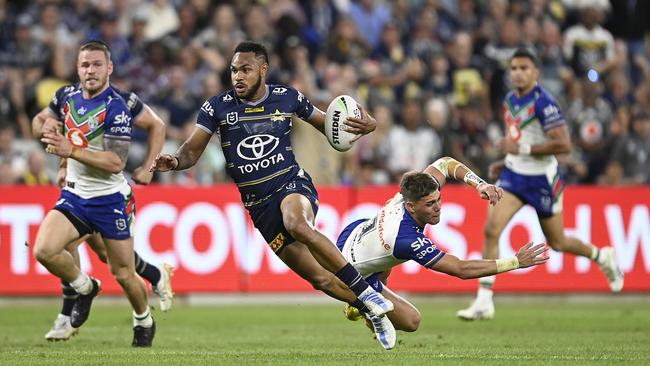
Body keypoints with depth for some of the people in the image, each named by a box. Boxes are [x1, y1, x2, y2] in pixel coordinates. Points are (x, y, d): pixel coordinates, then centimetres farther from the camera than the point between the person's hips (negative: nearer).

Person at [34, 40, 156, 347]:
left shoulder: (116, 108, -17)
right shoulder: (69, 97, 4)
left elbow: (116, 162, -24)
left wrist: (73, 151, -30)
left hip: (109, 199, -5)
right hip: (74, 194, 5)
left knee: (123, 273, 4)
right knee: (44, 250, -18)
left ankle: (144, 322, 33)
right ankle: (85, 288, 10)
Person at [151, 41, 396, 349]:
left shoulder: (287, 98, 0)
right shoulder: (217, 107, -2)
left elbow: (330, 126, 13)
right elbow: (192, 151, -5)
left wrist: (363, 125, -8)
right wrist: (173, 161, -29)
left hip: (293, 185, -2)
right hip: (259, 205, 2)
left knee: (296, 224, -39)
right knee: (319, 278, 0)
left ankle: (366, 292, -31)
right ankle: (376, 311, 21)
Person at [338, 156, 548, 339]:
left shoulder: (413, 193, -23)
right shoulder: (408, 240, -42)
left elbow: (444, 163, -4)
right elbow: (462, 269, -37)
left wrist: (480, 184, -21)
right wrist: (517, 262, -37)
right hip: (355, 276, -8)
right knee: (410, 321, -8)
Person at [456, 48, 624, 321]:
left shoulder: (544, 103, -20)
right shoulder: (510, 101, 5)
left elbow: (564, 145, -26)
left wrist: (521, 148, -26)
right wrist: (505, 162, 8)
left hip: (542, 180, -6)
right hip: (513, 175, 6)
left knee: (557, 243, 10)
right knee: (491, 230, -13)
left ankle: (603, 257, 41)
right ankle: (484, 302, -12)